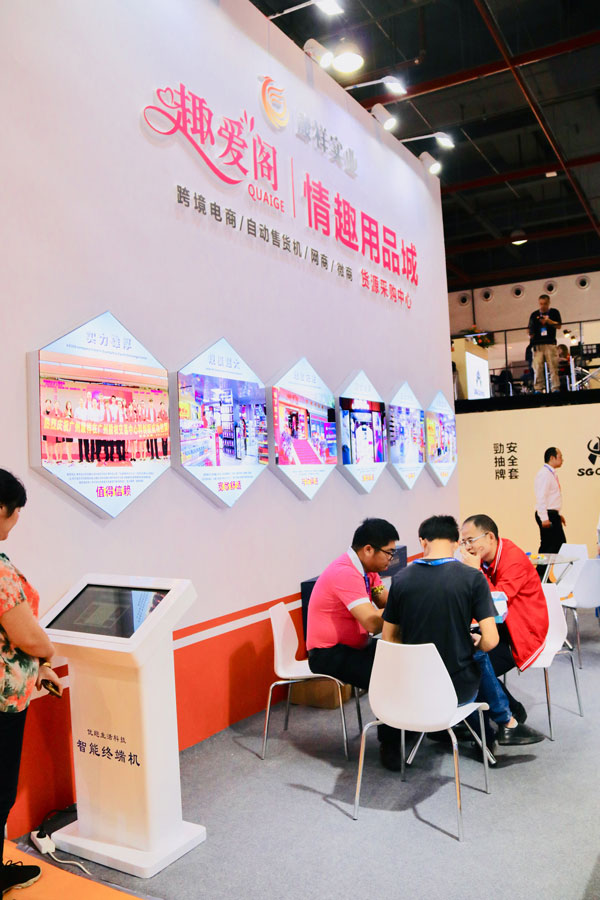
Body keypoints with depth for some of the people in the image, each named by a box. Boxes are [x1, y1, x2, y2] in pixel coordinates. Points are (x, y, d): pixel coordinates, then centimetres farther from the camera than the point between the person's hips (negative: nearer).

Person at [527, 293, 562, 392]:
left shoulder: (554, 312, 12)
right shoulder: (534, 314, 16)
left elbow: (559, 326, 5)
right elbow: (529, 328, 16)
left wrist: (549, 321, -10)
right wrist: (530, 335, -5)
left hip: (550, 344, -1)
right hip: (537, 344, 1)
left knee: (553, 367, -6)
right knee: (538, 367, -6)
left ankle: (555, 388, -4)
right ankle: (538, 389, -4)